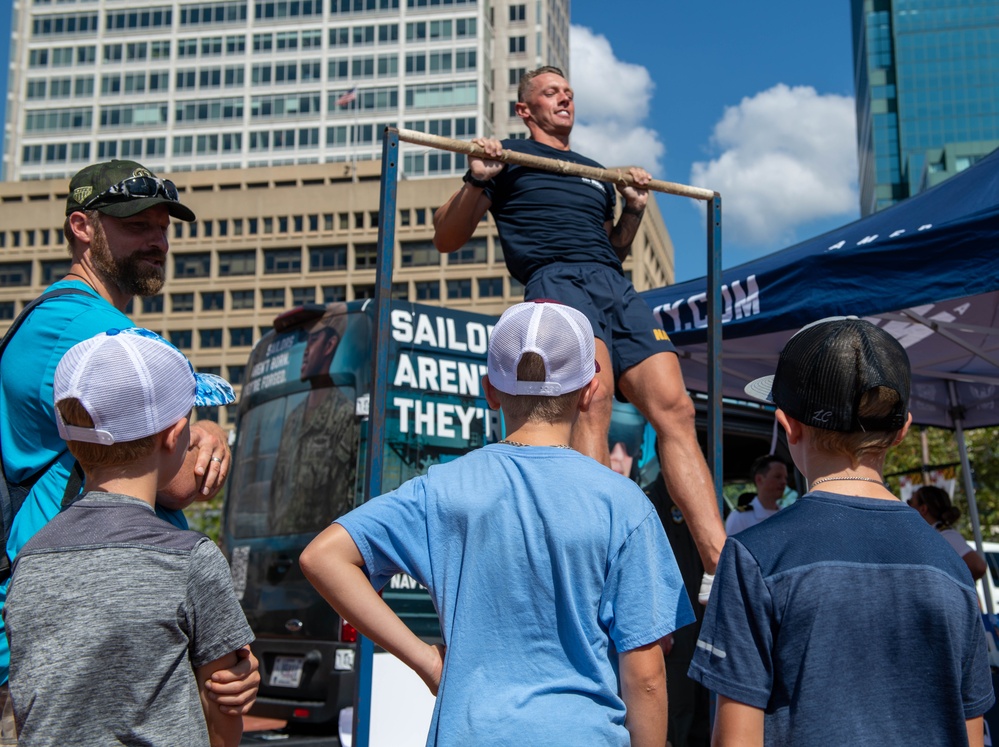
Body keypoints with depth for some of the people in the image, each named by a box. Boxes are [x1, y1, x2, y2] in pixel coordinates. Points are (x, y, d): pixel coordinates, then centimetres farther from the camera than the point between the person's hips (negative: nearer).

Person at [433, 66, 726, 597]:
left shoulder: (597, 174, 34)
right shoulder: (508, 156, 19)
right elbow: (446, 239, 13)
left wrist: (633, 211, 20)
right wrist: (477, 181, -3)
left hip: (618, 289, 5)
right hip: (556, 280, -5)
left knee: (675, 410, -13)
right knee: (594, 393, -33)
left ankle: (722, 566, -17)